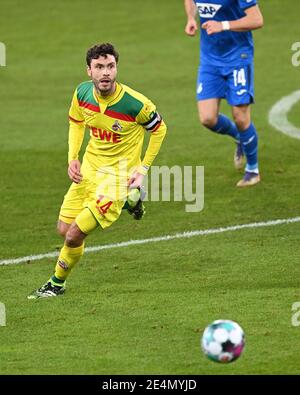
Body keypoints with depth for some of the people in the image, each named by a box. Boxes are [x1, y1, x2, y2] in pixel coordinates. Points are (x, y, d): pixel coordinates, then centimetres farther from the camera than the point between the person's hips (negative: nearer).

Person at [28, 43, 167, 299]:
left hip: (118, 174, -6)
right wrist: (72, 158, 0)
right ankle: (130, 199, 29)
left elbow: (159, 129, -5)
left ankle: (57, 284, 19)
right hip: (89, 167, 6)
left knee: (74, 236, -10)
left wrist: (143, 168, -7)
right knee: (64, 229, 13)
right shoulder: (83, 93, -10)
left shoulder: (135, 103, -25)